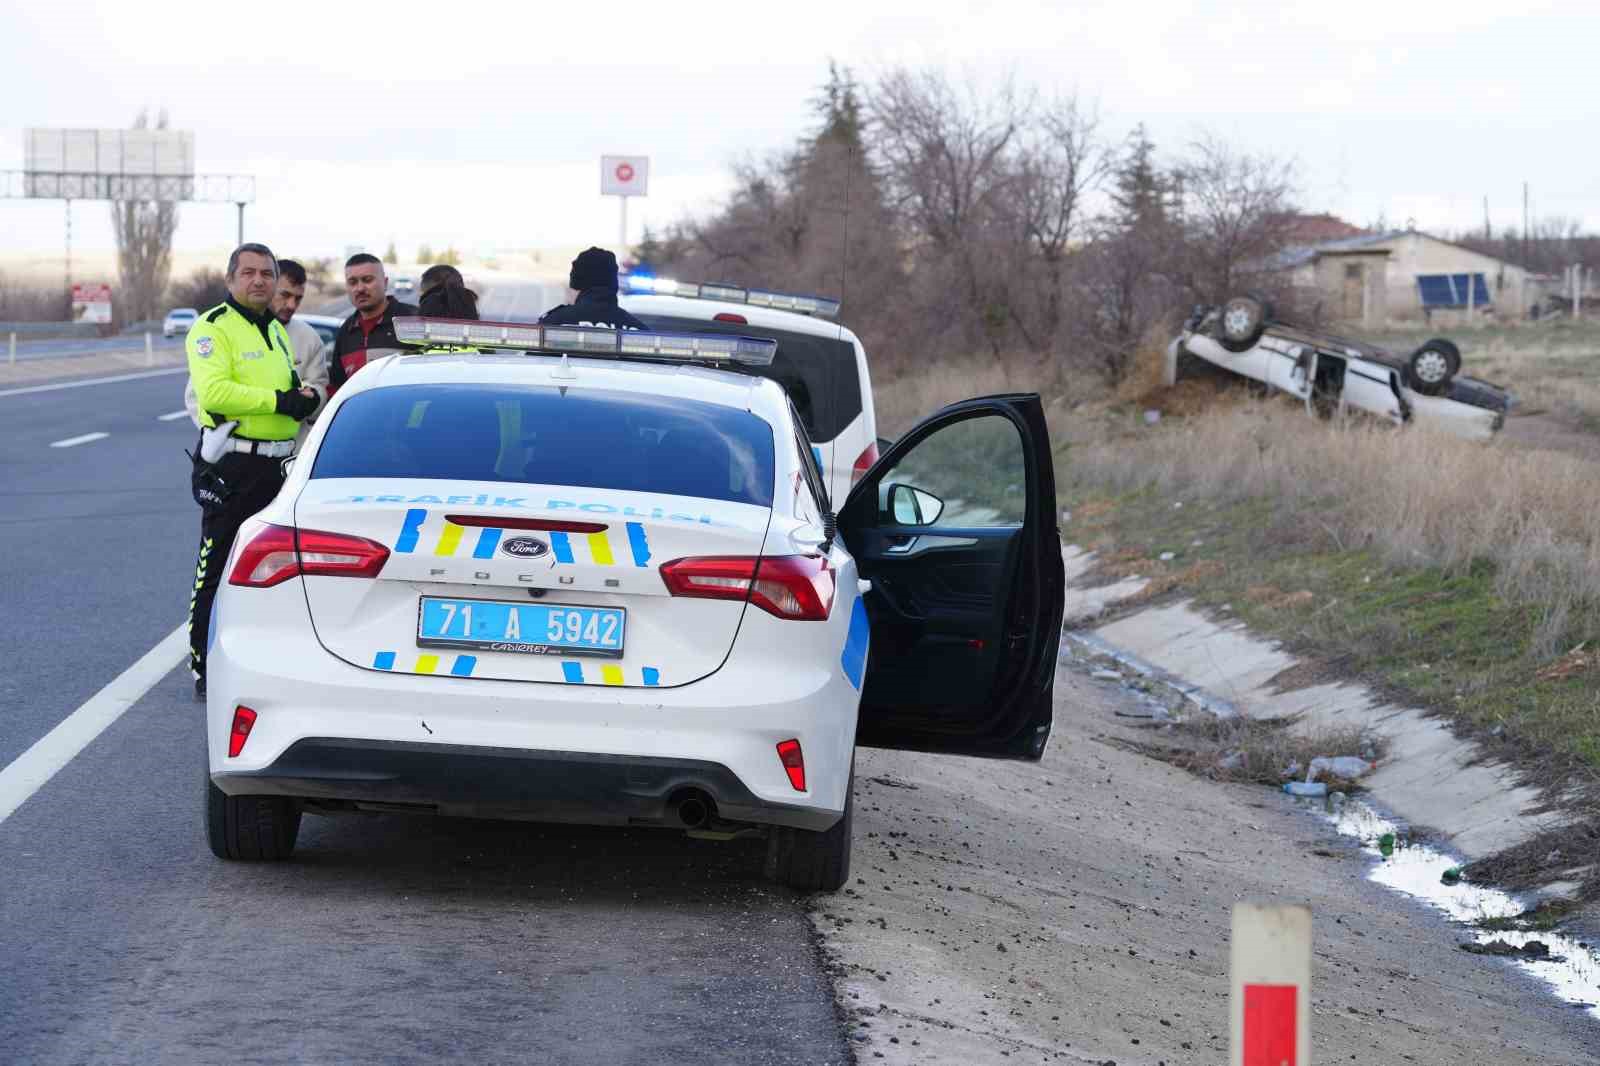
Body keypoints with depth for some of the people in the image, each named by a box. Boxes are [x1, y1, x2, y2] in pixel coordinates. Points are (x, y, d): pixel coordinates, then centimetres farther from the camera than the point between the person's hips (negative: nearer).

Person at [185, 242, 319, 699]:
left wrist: (305, 397, 4)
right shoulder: (212, 328, -8)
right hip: (231, 466, -8)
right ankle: (205, 669, -4)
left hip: (278, 464, 8)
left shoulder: (277, 330, 18)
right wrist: (280, 400, -20)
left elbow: (291, 387, 29)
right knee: (218, 568, -6)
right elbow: (214, 391, -22)